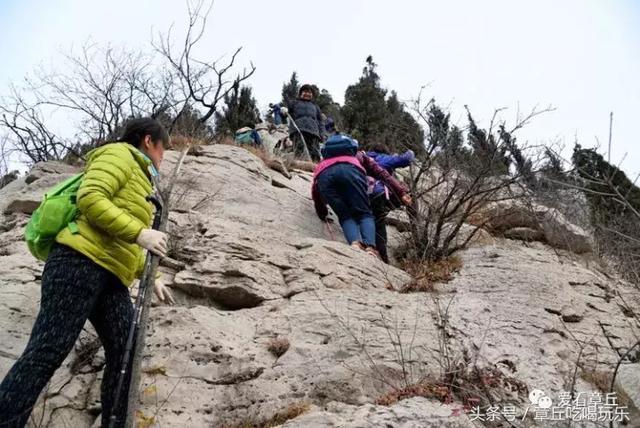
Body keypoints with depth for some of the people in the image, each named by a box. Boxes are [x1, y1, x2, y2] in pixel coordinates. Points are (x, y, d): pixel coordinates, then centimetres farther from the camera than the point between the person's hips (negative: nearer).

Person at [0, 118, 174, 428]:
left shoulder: (139, 181, 31)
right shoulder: (120, 154, 4)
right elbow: (89, 197, -14)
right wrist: (138, 232, -18)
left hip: (111, 277, 10)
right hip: (81, 261, -10)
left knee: (125, 356, 1)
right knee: (46, 352, -15)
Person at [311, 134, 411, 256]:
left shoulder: (322, 163, 45)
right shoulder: (359, 156, 42)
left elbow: (315, 190, 34)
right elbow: (382, 173, 27)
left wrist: (322, 213, 43)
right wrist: (402, 192, 21)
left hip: (324, 174, 2)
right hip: (349, 169, -2)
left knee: (345, 216, 12)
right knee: (364, 213, 6)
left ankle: (355, 243, -16)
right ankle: (370, 247, -19)